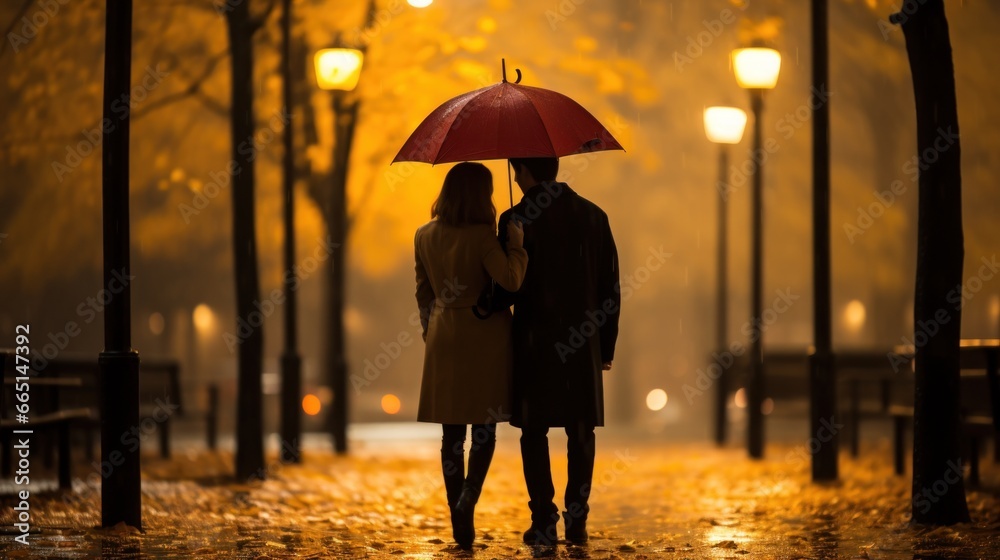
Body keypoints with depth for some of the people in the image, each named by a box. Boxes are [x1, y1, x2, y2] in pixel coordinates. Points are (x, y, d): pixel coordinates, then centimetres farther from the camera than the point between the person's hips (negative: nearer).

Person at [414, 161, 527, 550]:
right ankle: (468, 498, -16)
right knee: (485, 427, 6)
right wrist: (516, 244, -9)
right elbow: (510, 280, -22)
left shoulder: (425, 236, 4)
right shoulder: (483, 235, -14)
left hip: (444, 340, 4)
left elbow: (423, 293, 12)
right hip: (485, 338, -4)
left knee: (452, 432, 8)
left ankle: (461, 525, 9)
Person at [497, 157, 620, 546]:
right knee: (580, 432, 8)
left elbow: (508, 289, -8)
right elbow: (610, 287, 5)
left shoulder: (517, 220, -8)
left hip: (535, 341, -3)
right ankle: (576, 521, 5)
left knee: (534, 432, 4)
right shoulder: (593, 216, 4)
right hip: (583, 341, 3)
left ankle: (543, 521, 0)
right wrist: (606, 345, 12)